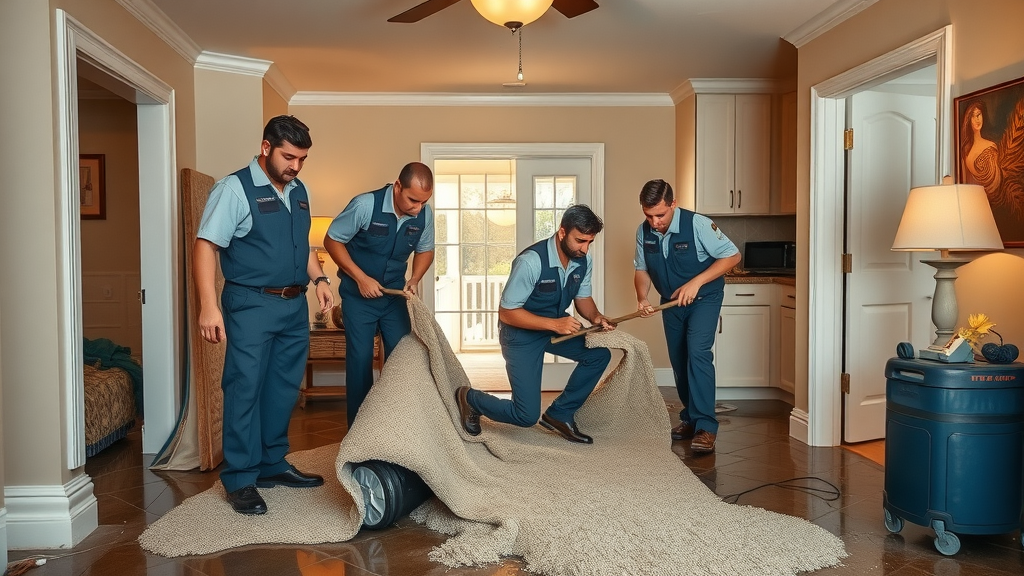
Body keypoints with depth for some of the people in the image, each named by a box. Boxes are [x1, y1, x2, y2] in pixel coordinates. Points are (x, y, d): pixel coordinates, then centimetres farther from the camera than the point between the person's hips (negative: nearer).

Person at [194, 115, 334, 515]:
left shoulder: (299, 191, 12)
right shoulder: (235, 189, -10)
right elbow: (205, 246, -14)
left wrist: (319, 278, 8)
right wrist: (209, 306, -22)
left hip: (295, 306, 7)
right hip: (251, 306, -7)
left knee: (284, 389, 13)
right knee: (244, 389, -3)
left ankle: (273, 465, 26)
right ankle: (240, 479, 7)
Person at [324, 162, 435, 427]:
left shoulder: (425, 215, -11)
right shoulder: (365, 205, -24)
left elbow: (425, 250, 9)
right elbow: (332, 240, -13)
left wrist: (414, 280, -9)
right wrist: (361, 278, -19)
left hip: (395, 295, 4)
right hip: (359, 295, -4)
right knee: (360, 360, -3)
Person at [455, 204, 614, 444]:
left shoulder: (584, 259, -10)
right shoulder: (531, 261, -31)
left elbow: (583, 298, 6)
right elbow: (506, 313, -26)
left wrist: (595, 317, -17)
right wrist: (554, 324, -34)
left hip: (557, 324, 7)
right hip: (521, 332, -7)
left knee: (599, 354, -13)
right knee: (527, 416, -9)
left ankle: (560, 414, 5)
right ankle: (470, 398, 19)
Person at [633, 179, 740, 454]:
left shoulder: (697, 224, -26)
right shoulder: (644, 232, -10)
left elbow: (732, 256, -19)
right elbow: (642, 269, 3)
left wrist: (696, 282, -28)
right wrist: (642, 297, -18)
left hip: (704, 298, -5)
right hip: (671, 301, 6)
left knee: (697, 352, -23)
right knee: (678, 360, 12)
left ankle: (706, 427, -20)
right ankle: (690, 419, 29)